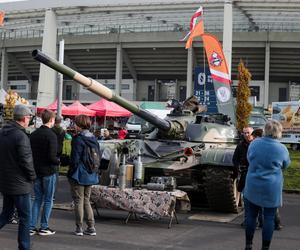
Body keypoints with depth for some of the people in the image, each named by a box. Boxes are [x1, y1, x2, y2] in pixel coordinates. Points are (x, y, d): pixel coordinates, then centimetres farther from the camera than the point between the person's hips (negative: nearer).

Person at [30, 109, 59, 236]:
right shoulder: (51, 135, -16)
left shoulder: (33, 134, 5)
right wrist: (59, 161, -3)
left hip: (36, 171, 6)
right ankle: (44, 227, 10)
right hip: (49, 171, -6)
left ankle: (32, 227, 11)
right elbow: (52, 156, -21)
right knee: (48, 200, 6)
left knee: (37, 199, 13)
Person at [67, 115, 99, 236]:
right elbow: (98, 157, 10)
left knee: (78, 201, 3)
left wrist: (71, 172, -5)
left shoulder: (78, 139, -16)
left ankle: (79, 228, 8)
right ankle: (91, 227, 16)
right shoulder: (94, 139, 7)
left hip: (79, 176, -7)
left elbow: (75, 159, -17)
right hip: (91, 176, 7)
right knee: (86, 200, 17)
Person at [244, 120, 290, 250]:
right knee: (269, 218, 7)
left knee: (251, 216, 13)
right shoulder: (282, 149, -11)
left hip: (253, 187, 2)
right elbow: (285, 165, 7)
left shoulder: (254, 143, -6)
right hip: (272, 190, -2)